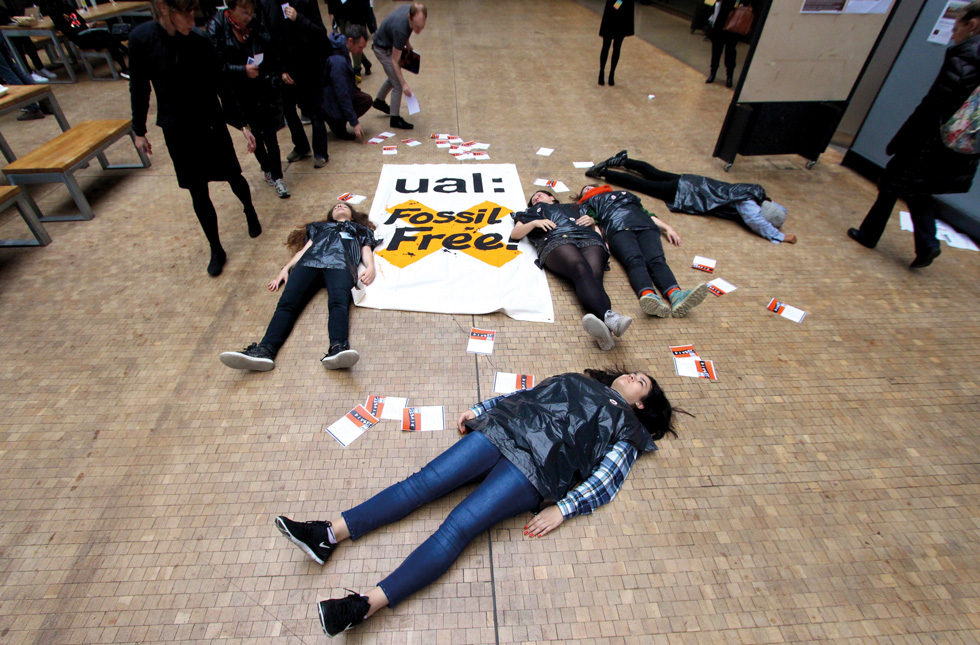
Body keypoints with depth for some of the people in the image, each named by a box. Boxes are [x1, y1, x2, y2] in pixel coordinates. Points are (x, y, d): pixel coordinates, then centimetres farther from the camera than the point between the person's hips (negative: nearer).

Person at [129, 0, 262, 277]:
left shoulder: (200, 41, -10)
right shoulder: (142, 39, -11)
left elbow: (220, 87, -2)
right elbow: (139, 87, -2)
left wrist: (243, 125, -7)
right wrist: (139, 131, 3)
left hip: (210, 122, 0)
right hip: (177, 129, 0)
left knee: (233, 176, 13)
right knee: (198, 193, 5)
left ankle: (250, 211, 47)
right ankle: (216, 250, 18)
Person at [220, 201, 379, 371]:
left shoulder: (361, 230, 38)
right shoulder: (320, 227, 42)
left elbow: (367, 251, 21)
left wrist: (370, 268, -3)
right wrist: (285, 269, 14)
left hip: (341, 263, -3)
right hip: (310, 262, 3)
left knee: (339, 302, -36)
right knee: (287, 302, -25)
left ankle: (338, 348, -61)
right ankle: (265, 350, -44)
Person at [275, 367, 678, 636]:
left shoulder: (627, 428, 17)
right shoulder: (575, 380, 30)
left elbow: (605, 481, 3)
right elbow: (520, 395, 25)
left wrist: (562, 508, -11)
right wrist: (479, 410, 12)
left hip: (536, 466, -4)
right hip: (500, 432, 5)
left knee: (458, 527, -21)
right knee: (424, 482, -12)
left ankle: (366, 606, -27)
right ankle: (330, 535, -14)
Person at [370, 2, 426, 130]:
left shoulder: (411, 9, -18)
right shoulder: (400, 29, -39)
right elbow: (395, 61, -33)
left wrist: (406, 43, 4)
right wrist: (404, 84, -36)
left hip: (390, 44, 9)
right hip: (383, 48, -9)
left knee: (394, 77, 25)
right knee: (398, 85, -10)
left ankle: (379, 101, 45)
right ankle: (395, 119, 2)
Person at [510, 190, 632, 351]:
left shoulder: (572, 207, 44)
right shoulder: (531, 213, 42)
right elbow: (515, 234, 26)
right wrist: (534, 223, 10)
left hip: (589, 239, 2)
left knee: (594, 275, -33)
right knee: (581, 270, -37)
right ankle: (609, 317, -63)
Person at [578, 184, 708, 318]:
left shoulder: (624, 193, 44)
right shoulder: (589, 203, 34)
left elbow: (646, 212, 36)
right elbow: (590, 219, 13)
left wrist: (667, 228, 21)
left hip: (645, 225, 3)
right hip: (618, 229, -2)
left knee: (657, 259, -28)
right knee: (634, 260, -34)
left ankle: (676, 296, -55)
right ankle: (649, 296, -62)